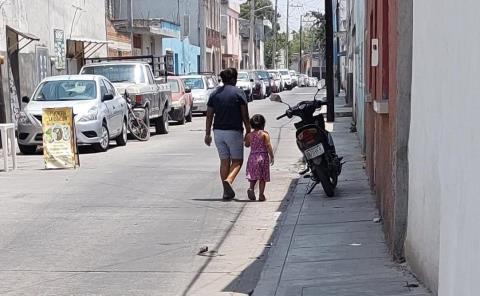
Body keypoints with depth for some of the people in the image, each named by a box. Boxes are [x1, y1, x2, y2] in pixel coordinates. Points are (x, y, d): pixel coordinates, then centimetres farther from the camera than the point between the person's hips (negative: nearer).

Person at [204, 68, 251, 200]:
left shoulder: (214, 94, 7)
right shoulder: (239, 93, -5)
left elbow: (209, 116, 7)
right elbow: (245, 115, -7)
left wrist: (207, 134, 12)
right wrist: (248, 132, 1)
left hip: (218, 131, 4)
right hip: (234, 131, -4)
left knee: (224, 161, 11)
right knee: (237, 160, 5)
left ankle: (227, 192, 9)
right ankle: (228, 180, -22)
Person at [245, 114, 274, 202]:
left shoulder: (249, 135, 4)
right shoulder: (265, 134, -7)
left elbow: (247, 145, 18)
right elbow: (268, 146, -12)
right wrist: (272, 156, -7)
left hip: (252, 157, 3)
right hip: (263, 157, -3)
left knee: (253, 176, 14)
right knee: (262, 178, 4)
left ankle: (251, 188, -10)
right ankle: (261, 195, 3)